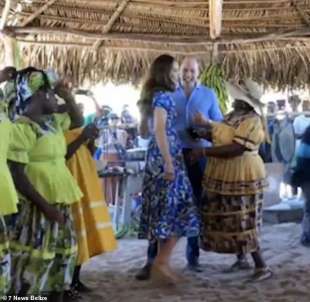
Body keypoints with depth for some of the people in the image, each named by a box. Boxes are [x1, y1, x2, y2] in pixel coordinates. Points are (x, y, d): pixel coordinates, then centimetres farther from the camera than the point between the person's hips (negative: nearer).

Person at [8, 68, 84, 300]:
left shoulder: (52, 122, 10)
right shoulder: (21, 128, -15)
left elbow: (78, 121, 28)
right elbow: (17, 175, -20)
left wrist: (67, 97, 11)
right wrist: (45, 206, -21)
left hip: (62, 203, 9)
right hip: (40, 207, -9)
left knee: (62, 258, 17)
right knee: (34, 264, -3)